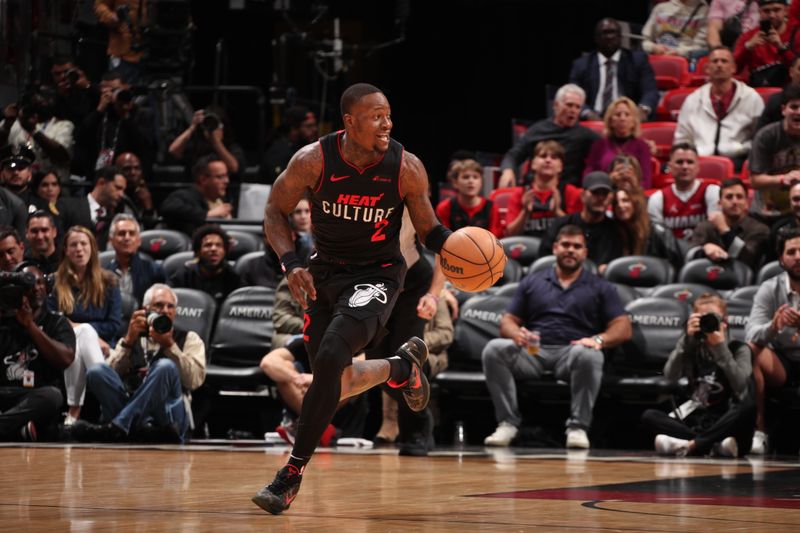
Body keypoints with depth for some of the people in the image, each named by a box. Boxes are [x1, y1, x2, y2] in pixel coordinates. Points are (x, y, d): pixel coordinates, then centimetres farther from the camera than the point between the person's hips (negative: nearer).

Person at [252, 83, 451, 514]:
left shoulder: (406, 168, -16)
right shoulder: (313, 161, -16)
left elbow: (428, 229, -3)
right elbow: (275, 212, -3)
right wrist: (291, 263, -18)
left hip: (377, 276, -3)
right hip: (325, 272, 3)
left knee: (331, 357, -25)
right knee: (337, 384, 10)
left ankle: (292, 474, -16)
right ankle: (402, 366, 44)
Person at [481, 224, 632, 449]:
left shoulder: (600, 288, 17)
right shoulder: (532, 282, 22)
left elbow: (623, 328, 6)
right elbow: (507, 321, 16)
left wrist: (599, 339, -16)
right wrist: (516, 333, -10)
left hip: (572, 352, -2)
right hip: (533, 353, 2)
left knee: (588, 355, -38)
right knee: (493, 349, -27)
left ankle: (578, 427, -30)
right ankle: (508, 423, -25)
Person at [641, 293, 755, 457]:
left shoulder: (739, 349, 3)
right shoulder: (692, 349, 11)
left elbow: (740, 387, -16)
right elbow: (670, 375, -9)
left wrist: (720, 347, -17)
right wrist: (687, 338, -16)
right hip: (697, 420, 3)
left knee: (748, 408, -36)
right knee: (648, 416, -20)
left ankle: (690, 445, -35)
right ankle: (715, 443, -33)